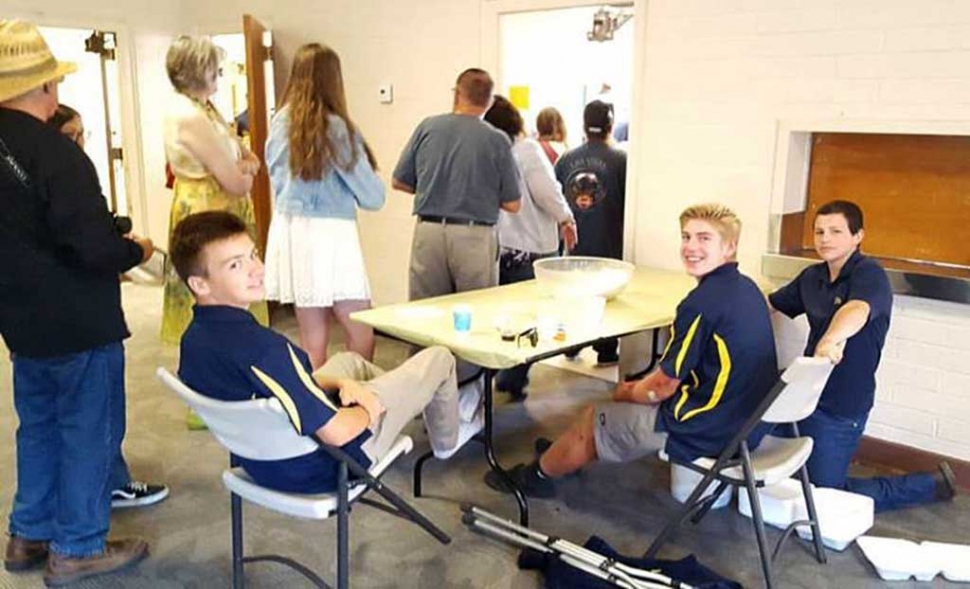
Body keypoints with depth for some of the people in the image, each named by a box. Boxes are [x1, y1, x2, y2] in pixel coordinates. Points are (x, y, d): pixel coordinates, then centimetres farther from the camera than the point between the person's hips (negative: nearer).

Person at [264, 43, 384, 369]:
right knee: (361, 333, 1)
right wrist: (366, 169, 13)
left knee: (311, 337, 12)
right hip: (328, 235, -7)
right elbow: (373, 197, -6)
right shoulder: (336, 128, -11)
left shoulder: (279, 123, 6)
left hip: (287, 231, 7)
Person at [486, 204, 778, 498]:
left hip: (710, 431, -9)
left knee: (591, 420, 10)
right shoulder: (747, 288, 4)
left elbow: (663, 386, -17)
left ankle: (539, 474, 36)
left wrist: (628, 393, 4)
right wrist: (638, 388, 11)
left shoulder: (702, 303, -24)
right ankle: (565, 454, 44)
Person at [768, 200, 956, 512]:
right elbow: (768, 303, 19)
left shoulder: (869, 274, -16)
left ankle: (931, 485, 17)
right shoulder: (812, 276, 6)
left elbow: (857, 309, -39)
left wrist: (833, 338, -60)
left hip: (843, 405, -7)